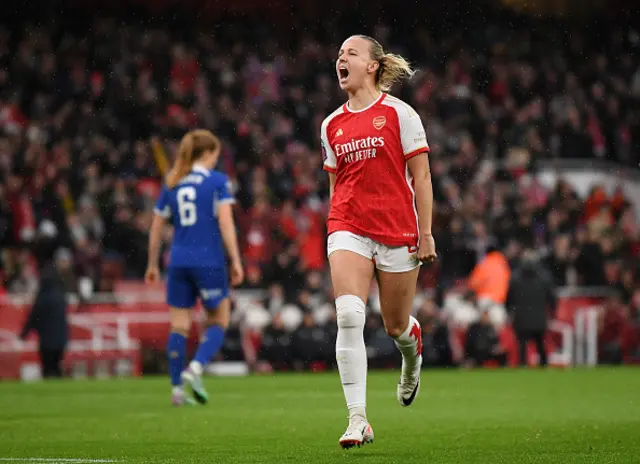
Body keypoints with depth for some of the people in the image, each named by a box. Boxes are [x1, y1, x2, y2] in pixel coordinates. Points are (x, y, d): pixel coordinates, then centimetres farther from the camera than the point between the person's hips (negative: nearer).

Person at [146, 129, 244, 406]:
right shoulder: (217, 181, -2)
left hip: (178, 262, 4)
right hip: (209, 260, -4)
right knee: (218, 322, 8)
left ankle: (177, 389, 4)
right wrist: (236, 261, -8)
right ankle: (196, 368, -15)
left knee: (179, 326, 7)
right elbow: (225, 224, -10)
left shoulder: (171, 184, 10)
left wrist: (153, 265, 20)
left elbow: (156, 229, 12)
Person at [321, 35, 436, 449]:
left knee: (396, 326, 7)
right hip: (349, 229, 2)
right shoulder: (332, 125, 11)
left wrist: (426, 233, -6)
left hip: (397, 229, -2)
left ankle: (413, 351, 48)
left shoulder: (398, 112, -2)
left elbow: (421, 176, -2)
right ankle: (358, 421, -20)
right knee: (349, 315, -18)